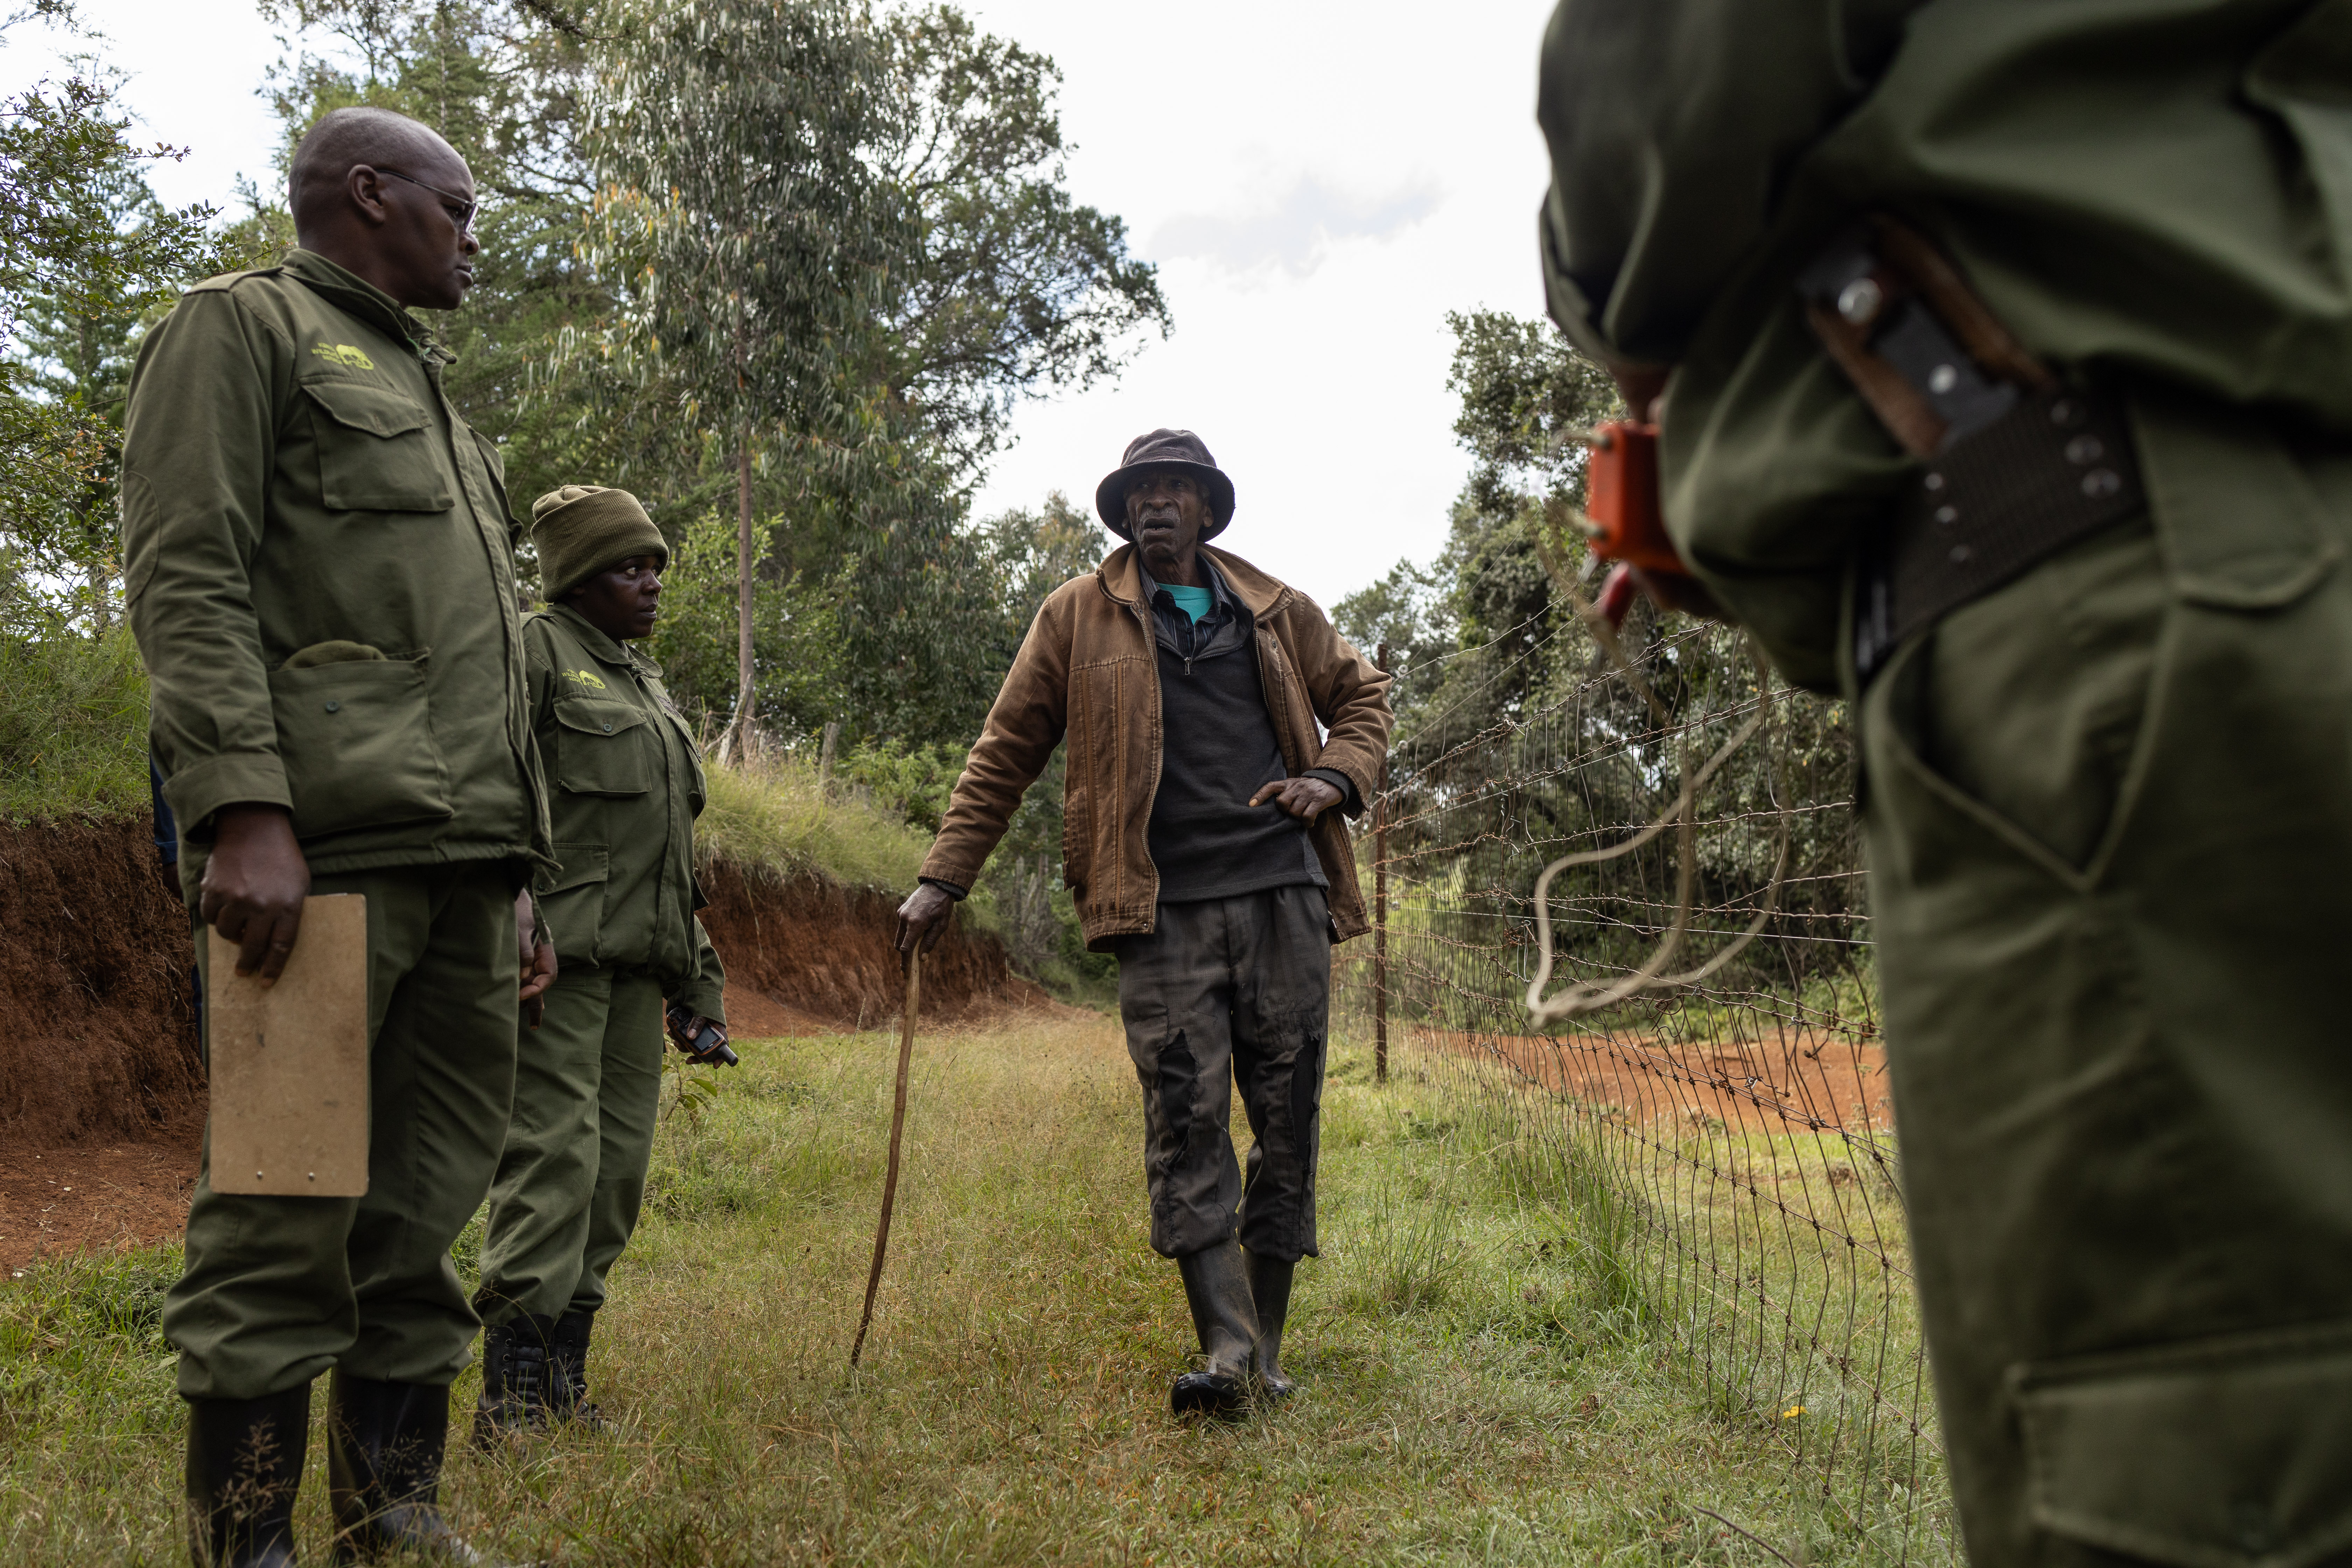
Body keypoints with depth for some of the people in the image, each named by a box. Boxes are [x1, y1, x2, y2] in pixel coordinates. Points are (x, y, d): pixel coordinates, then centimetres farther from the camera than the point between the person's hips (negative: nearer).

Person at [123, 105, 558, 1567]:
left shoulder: (431, 395, 29)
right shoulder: (241, 324, 6)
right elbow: (186, 574, -8)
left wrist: (522, 873, 19)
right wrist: (240, 809, -21)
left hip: (463, 860, 8)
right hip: (327, 847, -8)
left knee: (430, 1210, 8)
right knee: (290, 1216, -5)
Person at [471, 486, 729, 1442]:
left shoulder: (648, 685, 24)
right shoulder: (531, 653, 0)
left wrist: (700, 980, 22)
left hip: (639, 960, 8)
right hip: (559, 951, -8)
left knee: (619, 1159, 6)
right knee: (553, 1152, -12)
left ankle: (566, 1379, 14)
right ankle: (513, 1391, -8)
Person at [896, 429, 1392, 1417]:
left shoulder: (1276, 611, 16)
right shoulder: (1077, 617, 10)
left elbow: (1362, 693, 27)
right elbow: (1004, 753, 12)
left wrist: (1339, 778, 6)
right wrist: (944, 878, 7)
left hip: (1286, 895, 2)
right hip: (1165, 909, -2)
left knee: (1288, 1117, 3)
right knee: (1184, 1120, -11)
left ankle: (1265, 1351, 14)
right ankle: (1224, 1347, -8)